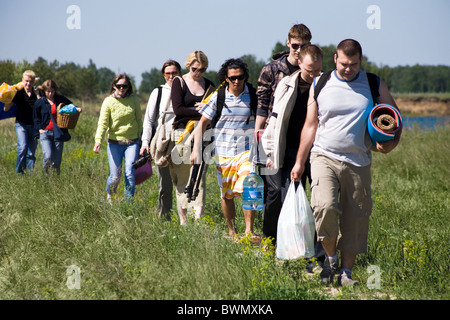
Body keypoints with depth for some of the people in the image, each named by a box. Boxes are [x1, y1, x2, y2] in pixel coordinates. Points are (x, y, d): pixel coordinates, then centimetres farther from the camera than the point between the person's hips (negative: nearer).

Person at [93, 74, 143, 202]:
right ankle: (109, 196, 31)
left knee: (130, 173, -12)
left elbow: (139, 120, 15)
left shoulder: (134, 100, 3)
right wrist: (98, 140, -24)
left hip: (132, 142, 1)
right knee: (115, 176, 0)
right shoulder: (108, 101, -3)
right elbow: (102, 123, -9)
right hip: (115, 143, -1)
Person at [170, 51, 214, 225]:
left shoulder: (208, 85, 13)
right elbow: (178, 109, -9)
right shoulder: (179, 82, 3)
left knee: (199, 176, -9)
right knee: (182, 179, 1)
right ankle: (182, 220, 7)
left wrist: (205, 108, -5)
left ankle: (198, 218, -15)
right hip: (182, 134, -2)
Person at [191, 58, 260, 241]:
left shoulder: (253, 96, -1)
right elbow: (202, 123, 5)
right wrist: (196, 149, -3)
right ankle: (231, 231, 22)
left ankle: (249, 231, -17)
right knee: (226, 195, 7)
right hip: (223, 152, 2)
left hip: (246, 150, -2)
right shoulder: (217, 97, 0)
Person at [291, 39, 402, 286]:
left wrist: (391, 143, -5)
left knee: (356, 218, 1)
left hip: (358, 163, 1)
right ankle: (330, 257, 1)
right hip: (325, 157, -1)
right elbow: (310, 126, 11)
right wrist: (299, 162, 10)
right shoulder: (320, 85, 6)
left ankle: (346, 271, 14)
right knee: (325, 206, -21)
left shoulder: (375, 85, 6)